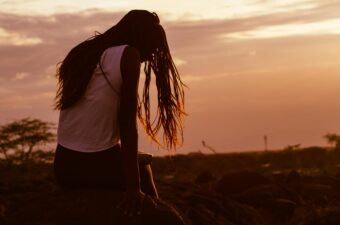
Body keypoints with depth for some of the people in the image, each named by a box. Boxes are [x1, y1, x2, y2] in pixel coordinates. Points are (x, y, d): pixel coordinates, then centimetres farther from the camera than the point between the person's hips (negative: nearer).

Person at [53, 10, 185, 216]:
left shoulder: (82, 53, 12)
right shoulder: (129, 55, -7)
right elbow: (127, 124, -12)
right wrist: (133, 187, -13)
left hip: (63, 167, 7)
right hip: (98, 167, -6)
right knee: (141, 167, 26)